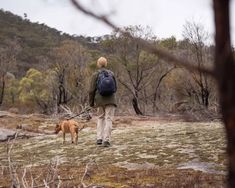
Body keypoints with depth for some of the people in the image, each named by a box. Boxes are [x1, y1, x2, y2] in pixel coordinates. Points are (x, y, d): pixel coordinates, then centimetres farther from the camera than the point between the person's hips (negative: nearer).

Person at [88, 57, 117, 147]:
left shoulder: (95, 75, -1)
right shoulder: (111, 73, 5)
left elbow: (91, 90, -3)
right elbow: (115, 88, 10)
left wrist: (91, 102, 7)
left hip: (100, 100, 0)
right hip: (111, 100, 0)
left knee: (100, 118, 16)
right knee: (108, 119, 0)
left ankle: (99, 138, 11)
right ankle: (106, 140, -8)